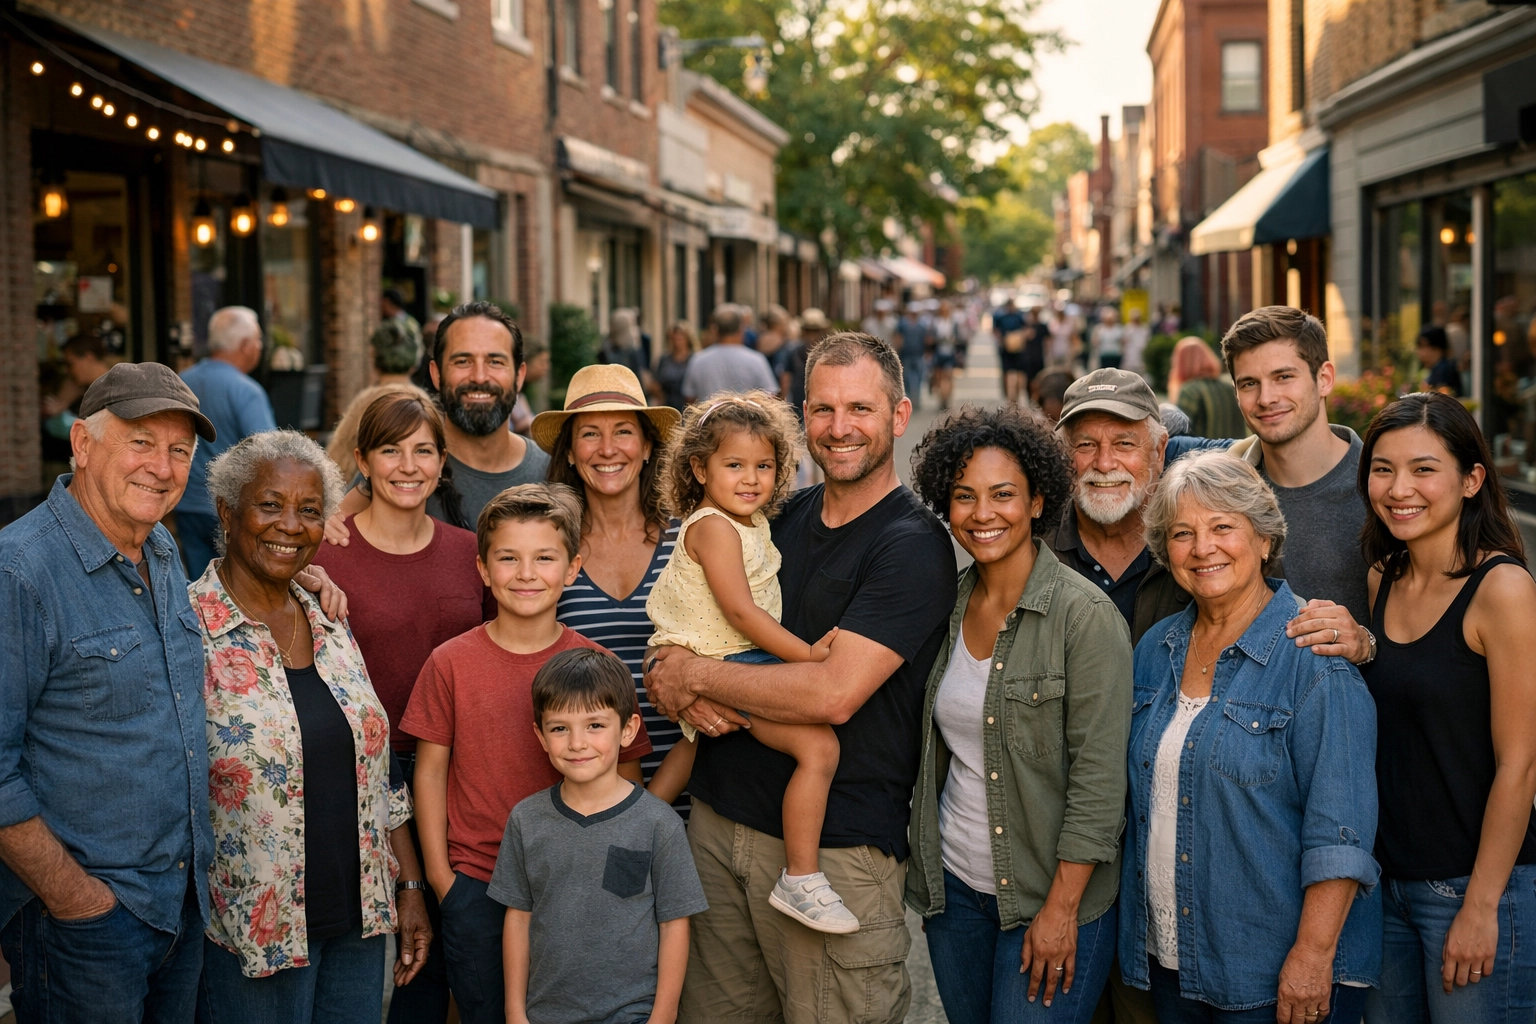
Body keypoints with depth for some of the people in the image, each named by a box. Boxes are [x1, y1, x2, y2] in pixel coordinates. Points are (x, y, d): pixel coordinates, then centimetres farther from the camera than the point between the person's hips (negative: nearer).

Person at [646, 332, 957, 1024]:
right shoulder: (783, 518, 10)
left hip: (836, 851, -6)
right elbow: (676, 631, 13)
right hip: (718, 820, 6)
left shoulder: (913, 545, -11)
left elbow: (835, 693, -22)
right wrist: (683, 694, -11)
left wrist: (694, 675, -11)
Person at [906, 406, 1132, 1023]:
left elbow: (1098, 776, -16)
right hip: (953, 885, 6)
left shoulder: (1085, 615, -14)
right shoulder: (947, 605, 4)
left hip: (1050, 899, -6)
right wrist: (925, 870, 11)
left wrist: (1062, 908, -17)